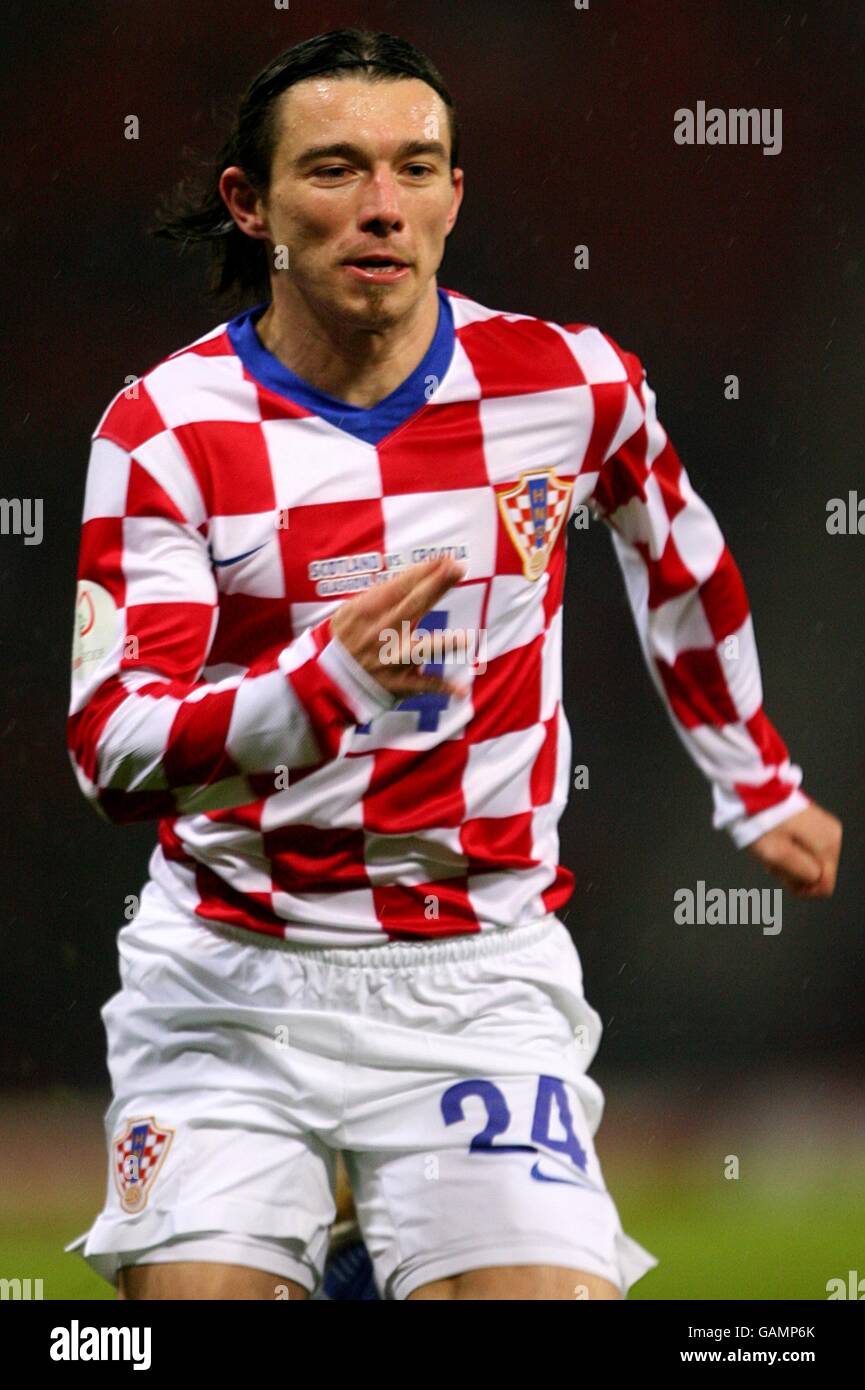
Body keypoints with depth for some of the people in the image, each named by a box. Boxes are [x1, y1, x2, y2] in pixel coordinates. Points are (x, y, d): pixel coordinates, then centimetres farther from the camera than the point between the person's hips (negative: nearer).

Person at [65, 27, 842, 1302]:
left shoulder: (571, 385, -3)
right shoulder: (165, 430, -8)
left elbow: (682, 560, 19)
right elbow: (112, 755, -17)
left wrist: (756, 788, 27)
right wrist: (327, 677, -34)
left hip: (480, 979, 0)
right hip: (225, 983, 0)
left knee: (548, 1288, -18)